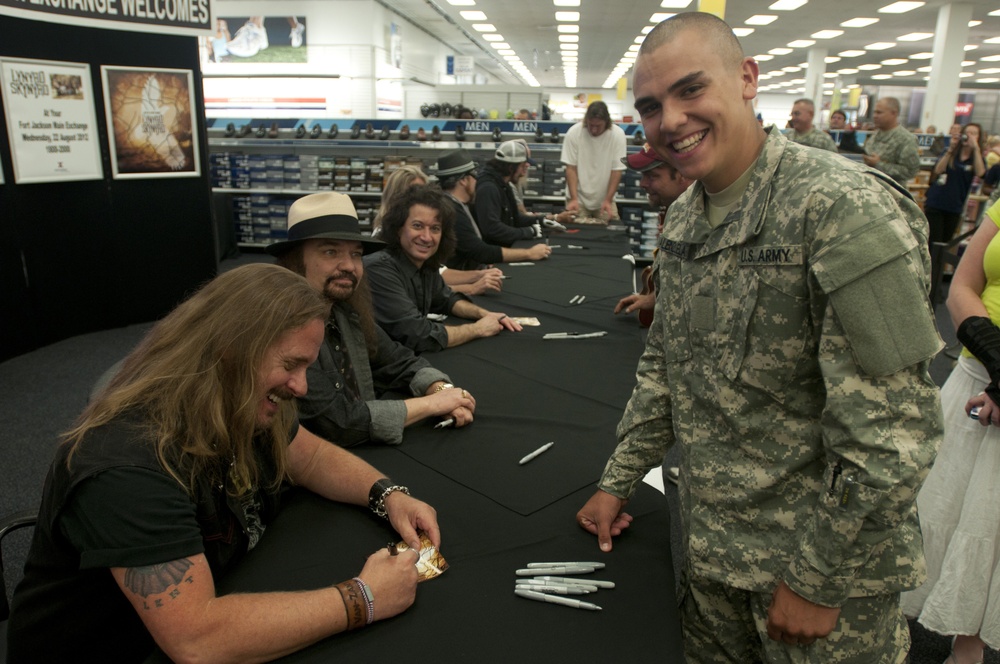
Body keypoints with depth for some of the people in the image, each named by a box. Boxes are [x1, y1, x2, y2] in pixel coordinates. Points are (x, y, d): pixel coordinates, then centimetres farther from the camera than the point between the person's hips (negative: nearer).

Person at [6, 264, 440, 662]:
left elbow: (313, 457, 8)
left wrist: (388, 495, -10)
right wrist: (363, 599, -31)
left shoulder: (244, 408, -7)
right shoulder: (128, 465, -32)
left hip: (218, 604, 7)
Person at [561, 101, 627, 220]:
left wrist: (608, 200, -15)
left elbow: (617, 170, -9)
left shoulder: (618, 135, -12)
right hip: (579, 198, -1)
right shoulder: (574, 133, -14)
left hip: (604, 199, 1)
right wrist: (574, 199, -18)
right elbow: (571, 168, -10)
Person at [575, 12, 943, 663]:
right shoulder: (684, 218, 3)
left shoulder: (846, 208, -22)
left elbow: (893, 430, -23)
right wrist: (618, 481, 10)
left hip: (827, 560, -6)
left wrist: (818, 581, -16)